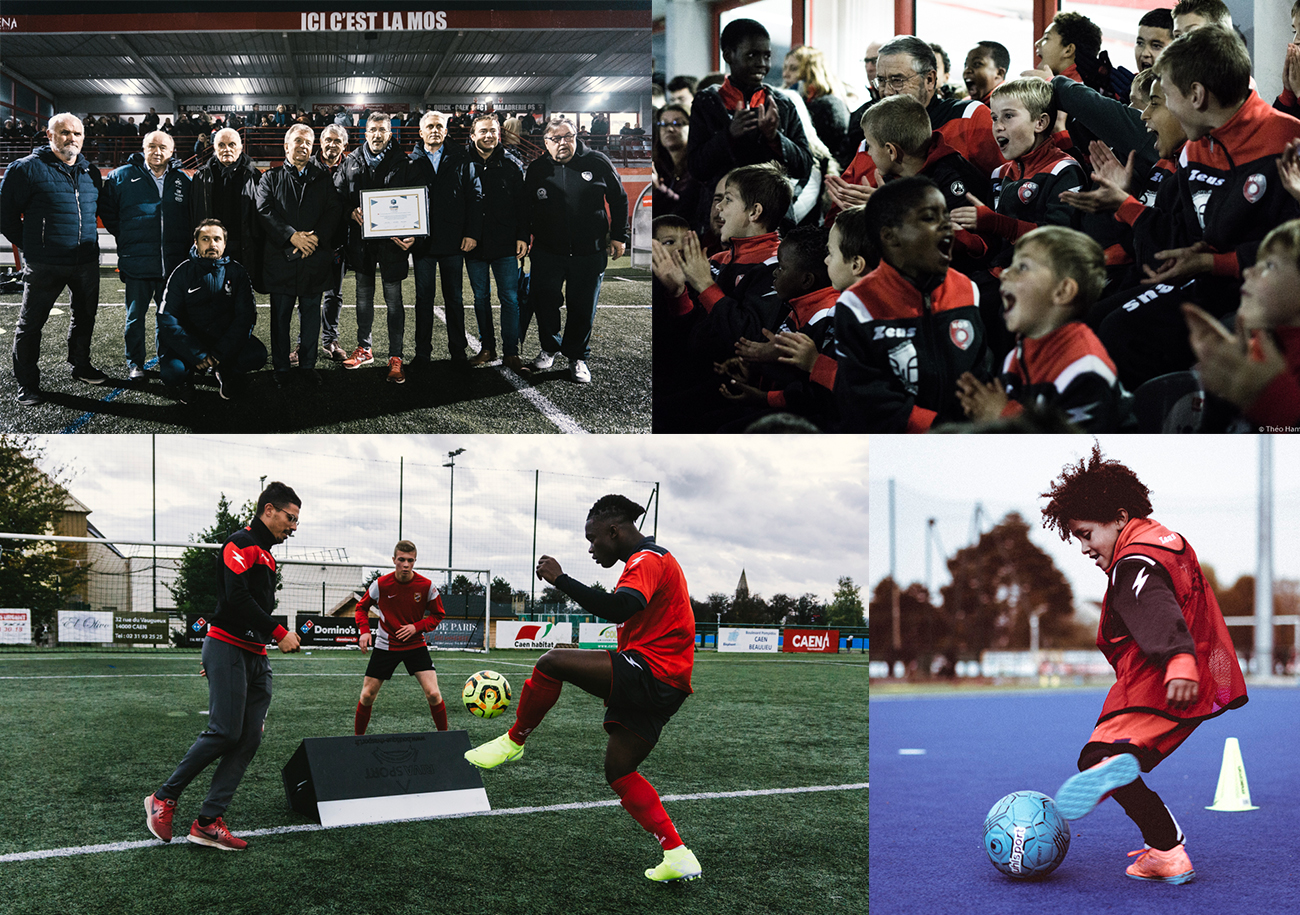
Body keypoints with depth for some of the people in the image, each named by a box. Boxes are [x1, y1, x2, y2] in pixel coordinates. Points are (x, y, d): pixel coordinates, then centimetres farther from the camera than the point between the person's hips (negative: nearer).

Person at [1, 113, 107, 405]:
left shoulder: (90, 172, 10)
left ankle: (81, 366, 37)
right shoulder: (27, 169, -7)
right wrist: (29, 246, -1)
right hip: (43, 266, -5)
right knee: (31, 323, 0)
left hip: (86, 262, 5)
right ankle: (27, 385, 8)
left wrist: (88, 243, 16)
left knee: (85, 316, 17)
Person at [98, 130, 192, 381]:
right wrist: (125, 238, 5)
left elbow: (193, 217, 19)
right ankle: (135, 363, 15)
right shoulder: (121, 177, 2)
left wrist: (182, 242, 10)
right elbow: (106, 211, 9)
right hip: (136, 263, -2)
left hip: (173, 264, 2)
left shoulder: (183, 180, 8)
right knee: (135, 316, 4)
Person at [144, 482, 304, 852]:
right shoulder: (241, 543, -7)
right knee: (225, 732, -13)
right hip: (228, 650, -9)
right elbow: (237, 597, -19)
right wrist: (279, 633, -17)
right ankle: (163, 799, 3)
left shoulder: (264, 554, 21)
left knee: (250, 738, -1)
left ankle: (209, 822, -1)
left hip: (255, 657, 9)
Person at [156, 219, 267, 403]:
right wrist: (197, 355, -20)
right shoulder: (183, 273, -3)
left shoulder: (236, 272, 1)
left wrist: (220, 353, -18)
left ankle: (225, 374, 7)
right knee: (171, 371, -30)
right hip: (190, 341, -1)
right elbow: (168, 320, -9)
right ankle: (184, 380, 9)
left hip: (226, 340, 2)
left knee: (257, 355, -26)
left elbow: (245, 317, -6)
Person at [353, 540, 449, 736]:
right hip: (386, 645, 0)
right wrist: (364, 630, -12)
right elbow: (362, 607, 5)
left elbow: (438, 615, 2)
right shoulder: (380, 584, -12)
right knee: (367, 696, 1)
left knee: (433, 694, -13)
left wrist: (417, 627, -15)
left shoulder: (426, 586, -11)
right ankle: (358, 738, 22)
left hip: (415, 645, 0)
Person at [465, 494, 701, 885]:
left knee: (552, 662, -16)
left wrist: (560, 579, -23)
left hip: (652, 673, -11)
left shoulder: (647, 560, -10)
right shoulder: (653, 559, 24)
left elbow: (619, 609, -29)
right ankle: (678, 857, 10)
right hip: (658, 689, 11)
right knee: (618, 771, 13)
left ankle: (513, 741, 4)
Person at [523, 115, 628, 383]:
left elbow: (619, 199, 7)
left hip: (589, 253, -1)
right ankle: (549, 349, 28)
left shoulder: (597, 163, -2)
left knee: (583, 308, 5)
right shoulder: (537, 169, 3)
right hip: (547, 252, 2)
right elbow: (525, 205, 14)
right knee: (544, 303, 6)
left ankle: (577, 356, 19)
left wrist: (618, 236, 5)